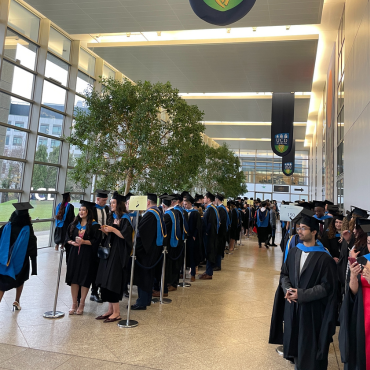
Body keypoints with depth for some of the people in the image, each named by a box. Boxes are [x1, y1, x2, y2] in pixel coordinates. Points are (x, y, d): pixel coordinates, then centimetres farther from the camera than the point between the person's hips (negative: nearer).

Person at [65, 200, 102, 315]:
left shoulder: (94, 225, -5)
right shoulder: (74, 224, 9)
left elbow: (96, 241, -10)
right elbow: (67, 238, 10)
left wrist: (83, 241, -20)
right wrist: (72, 242, -10)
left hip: (87, 255, -4)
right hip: (74, 254, 4)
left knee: (85, 280, 1)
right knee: (74, 278, 6)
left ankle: (81, 304, 14)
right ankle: (74, 304, 17)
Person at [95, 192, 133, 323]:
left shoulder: (124, 218, -11)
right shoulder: (112, 217, 13)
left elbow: (125, 236, -17)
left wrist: (113, 229, -24)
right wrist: (105, 231, -2)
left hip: (118, 253, -8)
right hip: (109, 251, 8)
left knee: (113, 281, -6)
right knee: (106, 281, 9)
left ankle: (116, 313, 4)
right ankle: (110, 310, 20)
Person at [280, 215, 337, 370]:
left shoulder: (324, 257, -15)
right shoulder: (293, 252, 1)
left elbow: (327, 286, -15)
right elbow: (284, 274, 8)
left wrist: (301, 295, -18)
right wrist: (287, 289, -11)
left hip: (311, 309, -5)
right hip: (292, 306, 5)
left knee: (309, 344, 9)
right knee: (295, 339, 18)